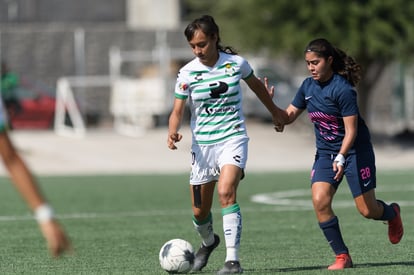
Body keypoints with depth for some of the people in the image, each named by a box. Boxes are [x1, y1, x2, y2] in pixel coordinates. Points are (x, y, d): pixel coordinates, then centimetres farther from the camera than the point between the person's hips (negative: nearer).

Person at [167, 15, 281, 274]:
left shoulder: (236, 63, -3)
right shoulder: (187, 73, -4)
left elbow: (256, 85, 17)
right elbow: (177, 112, -3)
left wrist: (275, 112, 30)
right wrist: (173, 133, -25)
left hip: (233, 138, -2)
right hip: (202, 143, 2)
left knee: (226, 192, -27)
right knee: (200, 212, 7)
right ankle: (208, 242, 43)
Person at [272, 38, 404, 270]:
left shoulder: (342, 89, -21)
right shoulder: (308, 86, 0)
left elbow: (351, 131, -22)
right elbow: (289, 115, 8)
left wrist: (341, 158, -33)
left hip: (355, 151, -5)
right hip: (325, 153, 5)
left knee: (367, 210, 0)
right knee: (320, 200, -16)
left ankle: (392, 213, 38)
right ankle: (342, 257, -6)